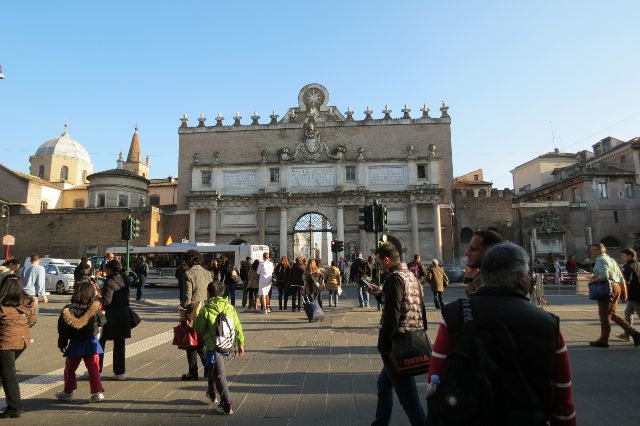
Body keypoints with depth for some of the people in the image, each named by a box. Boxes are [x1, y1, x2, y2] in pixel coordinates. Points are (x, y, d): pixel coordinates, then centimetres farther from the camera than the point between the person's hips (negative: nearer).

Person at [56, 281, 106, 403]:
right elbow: (102, 322, -1)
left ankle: (68, 392, 30)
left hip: (75, 344, 0)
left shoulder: (68, 310, -12)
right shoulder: (95, 309, -14)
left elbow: (62, 330, -3)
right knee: (93, 368, 7)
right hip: (91, 343, 0)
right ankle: (97, 392, 5)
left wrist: (62, 344, 10)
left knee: (70, 368, 18)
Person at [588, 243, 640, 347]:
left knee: (604, 315, -1)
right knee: (611, 313, 18)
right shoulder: (611, 260, 20)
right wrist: (624, 292, 21)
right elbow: (621, 278, 20)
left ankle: (603, 340, 7)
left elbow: (604, 275, -25)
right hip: (617, 288, 10)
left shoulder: (601, 260, -10)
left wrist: (593, 279, -10)